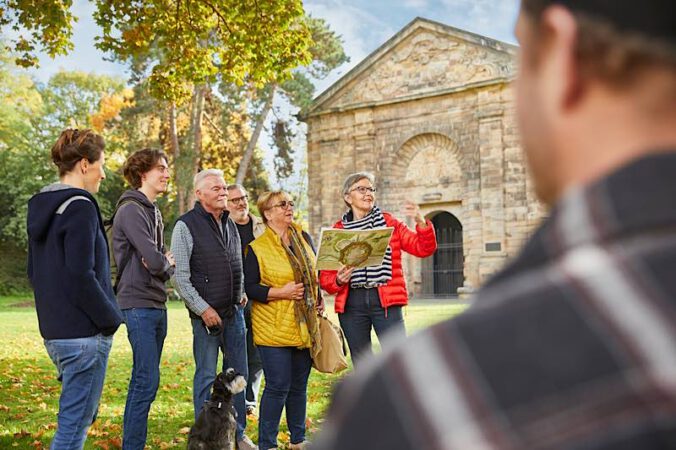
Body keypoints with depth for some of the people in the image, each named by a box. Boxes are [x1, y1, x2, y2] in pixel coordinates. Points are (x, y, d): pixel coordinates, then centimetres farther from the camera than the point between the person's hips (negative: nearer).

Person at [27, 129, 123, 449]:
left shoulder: (41, 207, 12)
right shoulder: (80, 207, -16)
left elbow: (34, 272, 18)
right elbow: (81, 277, -21)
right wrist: (111, 319, -10)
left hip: (54, 330, 9)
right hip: (84, 333, -9)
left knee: (78, 415, 22)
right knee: (75, 422, -1)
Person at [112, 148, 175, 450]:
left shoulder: (153, 210, 16)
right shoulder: (131, 210, -14)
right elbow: (156, 262, -21)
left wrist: (163, 264, -10)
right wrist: (168, 264, -1)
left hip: (157, 305, 9)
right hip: (139, 305, -9)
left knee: (143, 380, 14)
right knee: (147, 382, -9)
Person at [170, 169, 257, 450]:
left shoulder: (230, 224, 13)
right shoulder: (186, 226, -8)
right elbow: (180, 277, -12)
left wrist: (241, 294, 11)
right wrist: (204, 310, -15)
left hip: (234, 311, 6)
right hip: (206, 314, -6)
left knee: (238, 374, 10)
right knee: (206, 376, 0)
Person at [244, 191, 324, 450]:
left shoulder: (304, 239, 11)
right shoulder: (257, 248, -6)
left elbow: (315, 273, 23)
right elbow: (249, 288, -9)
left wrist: (319, 299, 11)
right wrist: (280, 292, -18)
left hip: (305, 328, 6)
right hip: (274, 329, -5)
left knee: (299, 385, 13)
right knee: (278, 387, -6)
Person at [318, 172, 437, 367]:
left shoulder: (389, 223, 8)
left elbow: (423, 248, 2)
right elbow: (325, 276, 8)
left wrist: (421, 222, -15)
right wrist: (338, 280, -13)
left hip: (386, 301, -1)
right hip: (351, 305, 1)